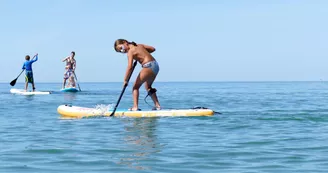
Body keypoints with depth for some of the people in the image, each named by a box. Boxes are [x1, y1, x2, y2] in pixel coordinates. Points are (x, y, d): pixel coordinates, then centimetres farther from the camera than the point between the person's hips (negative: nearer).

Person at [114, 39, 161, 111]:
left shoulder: (130, 52, -8)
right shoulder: (139, 45, 15)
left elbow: (130, 67, -17)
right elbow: (153, 49, 22)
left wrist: (125, 80, -14)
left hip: (148, 66, -9)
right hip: (156, 65, 9)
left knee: (135, 87, -2)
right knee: (148, 87, 26)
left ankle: (135, 107, -12)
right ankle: (157, 106, 26)